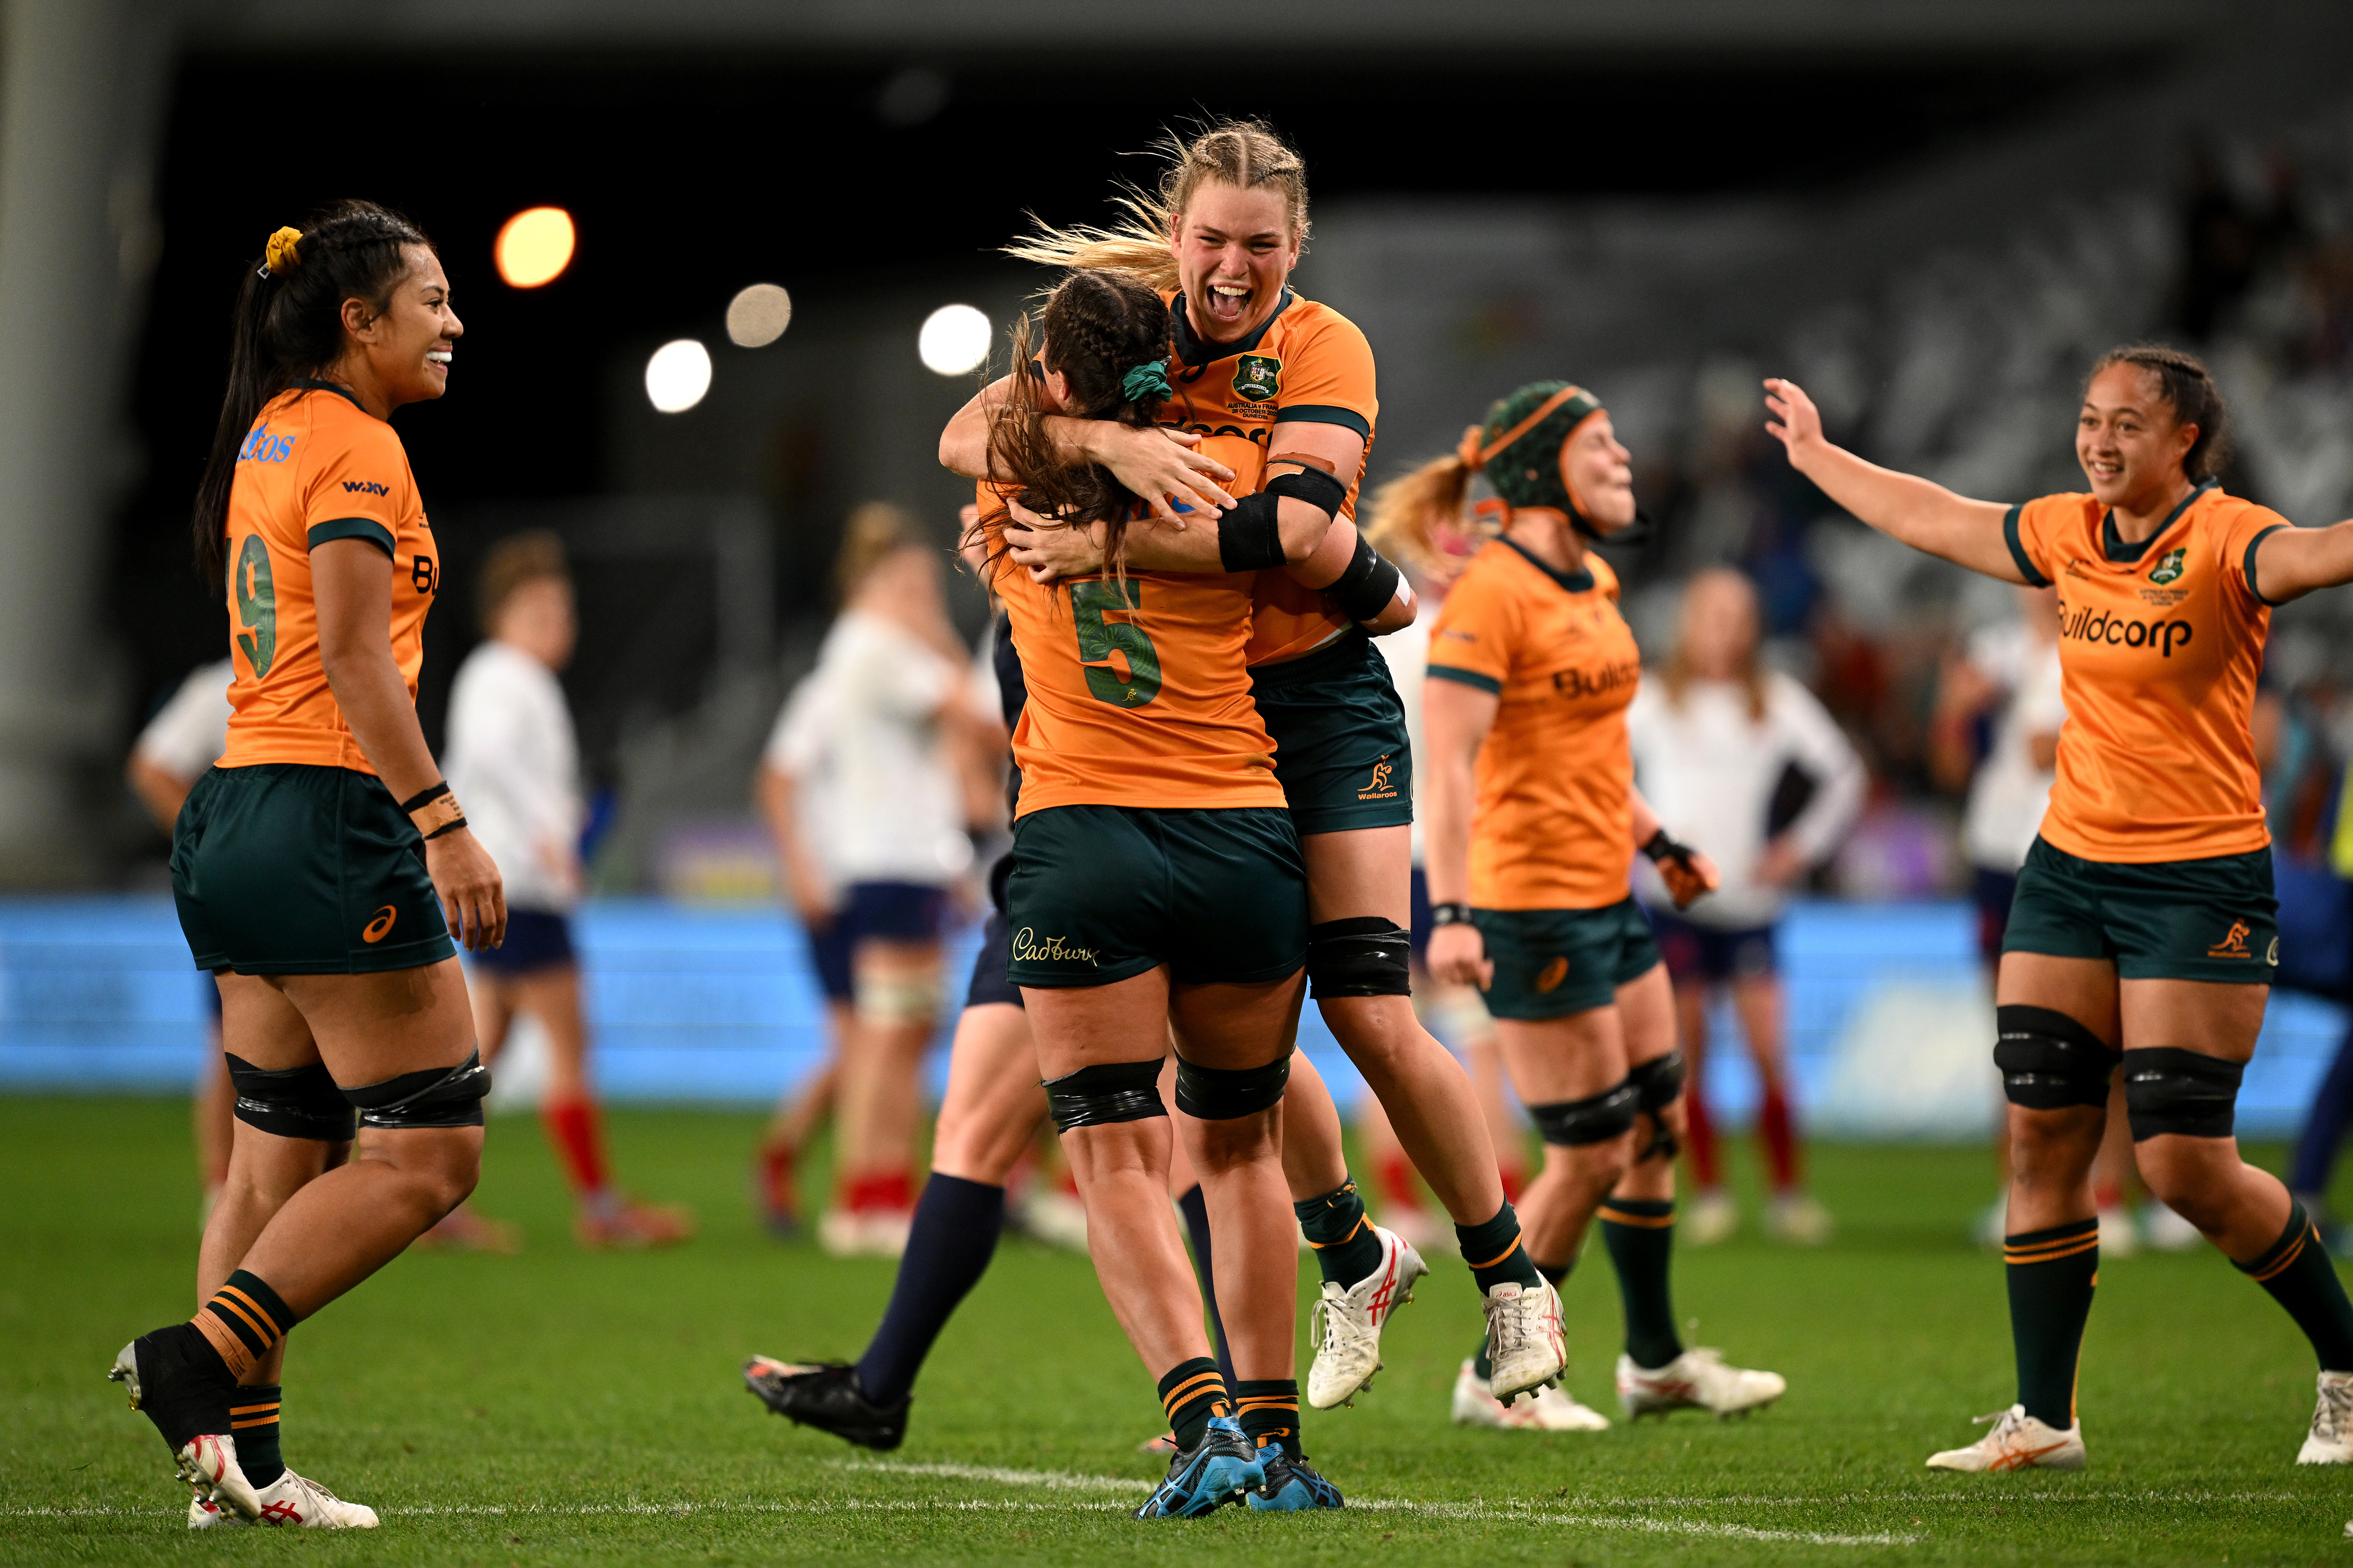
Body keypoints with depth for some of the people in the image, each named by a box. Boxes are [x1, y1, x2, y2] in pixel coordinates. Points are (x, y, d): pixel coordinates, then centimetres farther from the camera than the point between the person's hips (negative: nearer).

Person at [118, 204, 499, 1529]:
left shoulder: (271, 439, 16)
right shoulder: (355, 445, -11)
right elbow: (352, 653, -20)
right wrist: (443, 824, -24)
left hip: (236, 822, 10)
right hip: (333, 822, -10)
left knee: (281, 1158, 11)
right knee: (429, 1153, -5)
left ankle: (241, 1459, 8)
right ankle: (201, 1363, -12)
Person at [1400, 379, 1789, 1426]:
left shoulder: (1593, 582, 11)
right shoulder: (1491, 592, -17)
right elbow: (1449, 760, -24)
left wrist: (1657, 843, 29)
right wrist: (1450, 913, -32)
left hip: (1608, 896, 9)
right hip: (1533, 907, -9)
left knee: (1657, 1123, 15)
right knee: (1591, 1154, -4)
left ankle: (1656, 1361, 29)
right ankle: (1499, 1378, 10)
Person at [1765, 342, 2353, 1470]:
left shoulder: (2223, 543, -13)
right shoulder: (2070, 535, 7)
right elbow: (1928, 519, 24)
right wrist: (1814, 455, 37)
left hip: (2200, 883, -7)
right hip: (2068, 869, 7)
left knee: (2184, 1164, -9)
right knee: (2041, 1135, 3)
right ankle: (2043, 1419, 10)